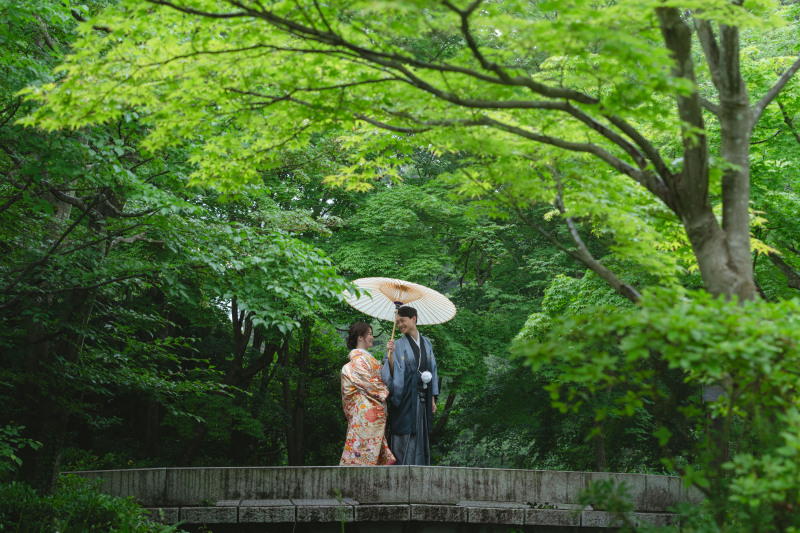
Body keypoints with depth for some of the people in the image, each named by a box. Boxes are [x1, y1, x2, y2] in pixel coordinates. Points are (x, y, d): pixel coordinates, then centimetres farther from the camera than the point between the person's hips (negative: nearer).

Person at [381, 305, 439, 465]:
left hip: (423, 399, 4)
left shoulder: (426, 343, 11)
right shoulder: (398, 345, -1)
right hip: (406, 400, -4)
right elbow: (394, 373, -10)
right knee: (405, 440, -6)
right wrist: (390, 354, -25)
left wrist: (433, 399, 10)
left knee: (421, 438, 6)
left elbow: (432, 370, 14)